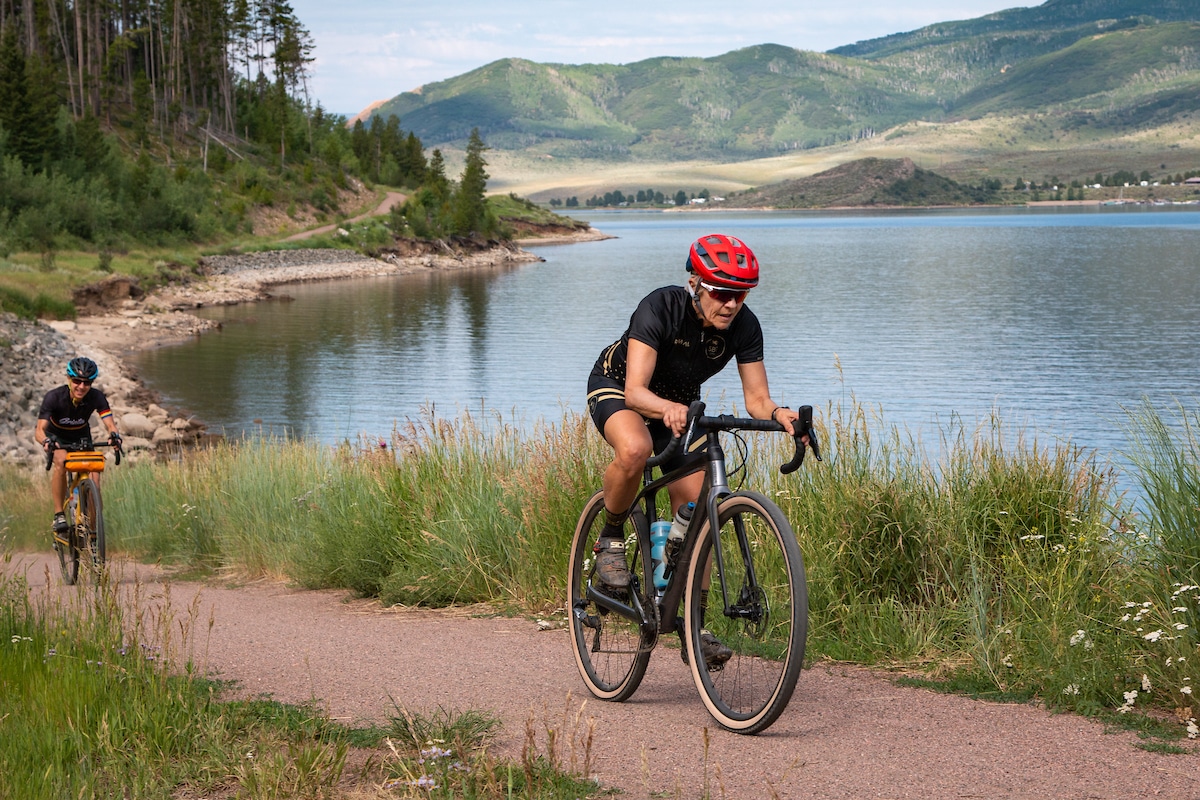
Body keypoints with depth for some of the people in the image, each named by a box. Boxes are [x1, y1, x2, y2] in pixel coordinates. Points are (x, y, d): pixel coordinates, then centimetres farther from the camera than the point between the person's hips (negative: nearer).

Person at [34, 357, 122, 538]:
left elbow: (109, 423, -32)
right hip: (57, 436, -3)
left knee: (93, 472, -15)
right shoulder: (54, 397, -31)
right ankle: (59, 515, -28)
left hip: (81, 437, 3)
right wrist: (46, 441, -60)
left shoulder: (96, 397, -25)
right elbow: (39, 430, -36)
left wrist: (114, 435, -56)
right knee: (61, 461, -34)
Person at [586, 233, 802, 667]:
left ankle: (696, 628, 3)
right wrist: (667, 409, -62)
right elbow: (635, 391, -41)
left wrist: (777, 414, -42)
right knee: (634, 449, -40)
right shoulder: (661, 308, -34)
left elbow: (756, 399, -19)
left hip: (680, 404, 5)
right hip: (615, 386, -5)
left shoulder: (744, 327, -21)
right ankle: (610, 539, -12)